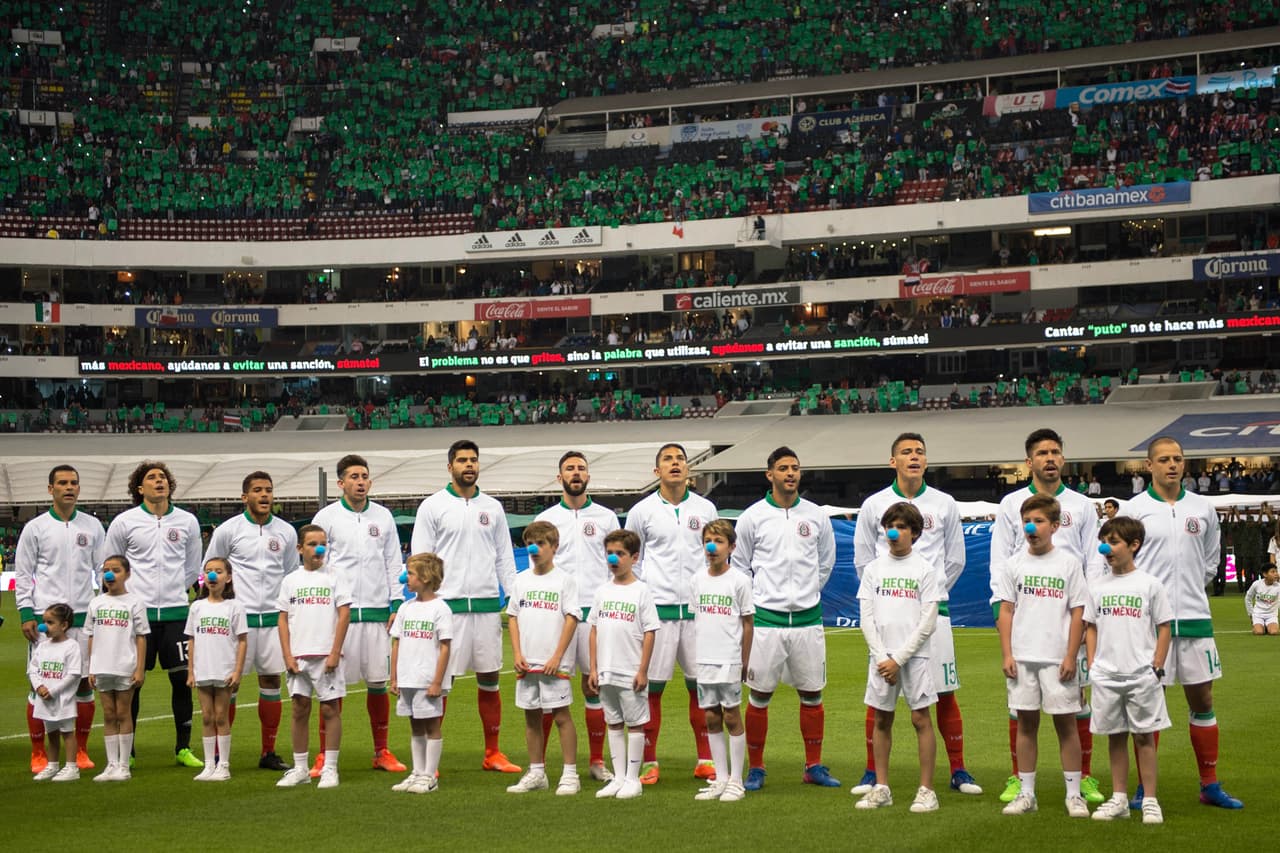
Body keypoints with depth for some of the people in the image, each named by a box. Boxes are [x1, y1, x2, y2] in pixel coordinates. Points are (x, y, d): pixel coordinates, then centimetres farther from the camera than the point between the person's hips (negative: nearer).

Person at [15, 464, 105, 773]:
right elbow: (22, 574, 4)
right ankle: (38, 754, 8)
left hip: (84, 617, 2)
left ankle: (81, 751, 15)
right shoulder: (35, 527, 4)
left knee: (85, 683, 3)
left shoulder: (93, 526, 9)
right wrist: (26, 614, -5)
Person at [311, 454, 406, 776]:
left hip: (377, 612, 3)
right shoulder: (327, 517, 2)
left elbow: (394, 563, 14)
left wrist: (397, 604, 6)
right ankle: (324, 755, 5)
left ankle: (381, 752, 16)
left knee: (378, 683, 5)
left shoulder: (383, 517, 11)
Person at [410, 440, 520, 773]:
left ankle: (492, 753, 15)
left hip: (487, 605, 3)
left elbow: (505, 559, 14)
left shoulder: (492, 507, 12)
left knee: (489, 680, 7)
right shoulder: (432, 506, 2)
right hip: (447, 604, -3)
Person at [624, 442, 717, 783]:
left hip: (697, 608, 2)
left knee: (701, 685, 5)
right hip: (657, 609, -2)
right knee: (652, 686, -2)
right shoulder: (642, 511, 3)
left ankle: (705, 760, 14)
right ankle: (649, 763, 6)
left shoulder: (705, 509, 9)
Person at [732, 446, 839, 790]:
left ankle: (814, 766, 18)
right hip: (765, 619, -2)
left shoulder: (816, 516, 5)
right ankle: (755, 768, 12)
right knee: (759, 696, 2)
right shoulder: (752, 517, -1)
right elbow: (740, 566, 8)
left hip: (808, 618, 2)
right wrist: (759, 597, 6)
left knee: (812, 694, 7)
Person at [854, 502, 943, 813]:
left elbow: (927, 623, -6)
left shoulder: (925, 570, -1)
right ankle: (881, 788, 15)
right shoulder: (873, 569, 7)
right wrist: (882, 659, -6)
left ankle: (926, 790, 2)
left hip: (913, 655, -3)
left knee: (921, 719, -3)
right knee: (882, 720, 7)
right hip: (881, 656, 3)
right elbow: (867, 618, 4)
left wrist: (899, 659, -10)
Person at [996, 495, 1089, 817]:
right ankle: (1026, 793, 14)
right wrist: (1007, 654, -1)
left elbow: (1078, 613, 0)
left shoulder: (1068, 563, 1)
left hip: (1057, 658, -2)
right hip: (1022, 657, 2)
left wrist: (1071, 656, -6)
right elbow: (1006, 611, 7)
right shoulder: (1015, 564, 6)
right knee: (1026, 723, 7)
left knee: (1065, 722, 2)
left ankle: (1074, 794, 9)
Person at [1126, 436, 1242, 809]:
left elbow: (1211, 558, 19)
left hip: (1194, 616, 3)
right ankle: (1145, 787, 10)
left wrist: (1191, 588, 11)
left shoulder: (1203, 508, 8)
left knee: (1202, 700, 7)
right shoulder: (1135, 509, -2)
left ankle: (1210, 785, 16)